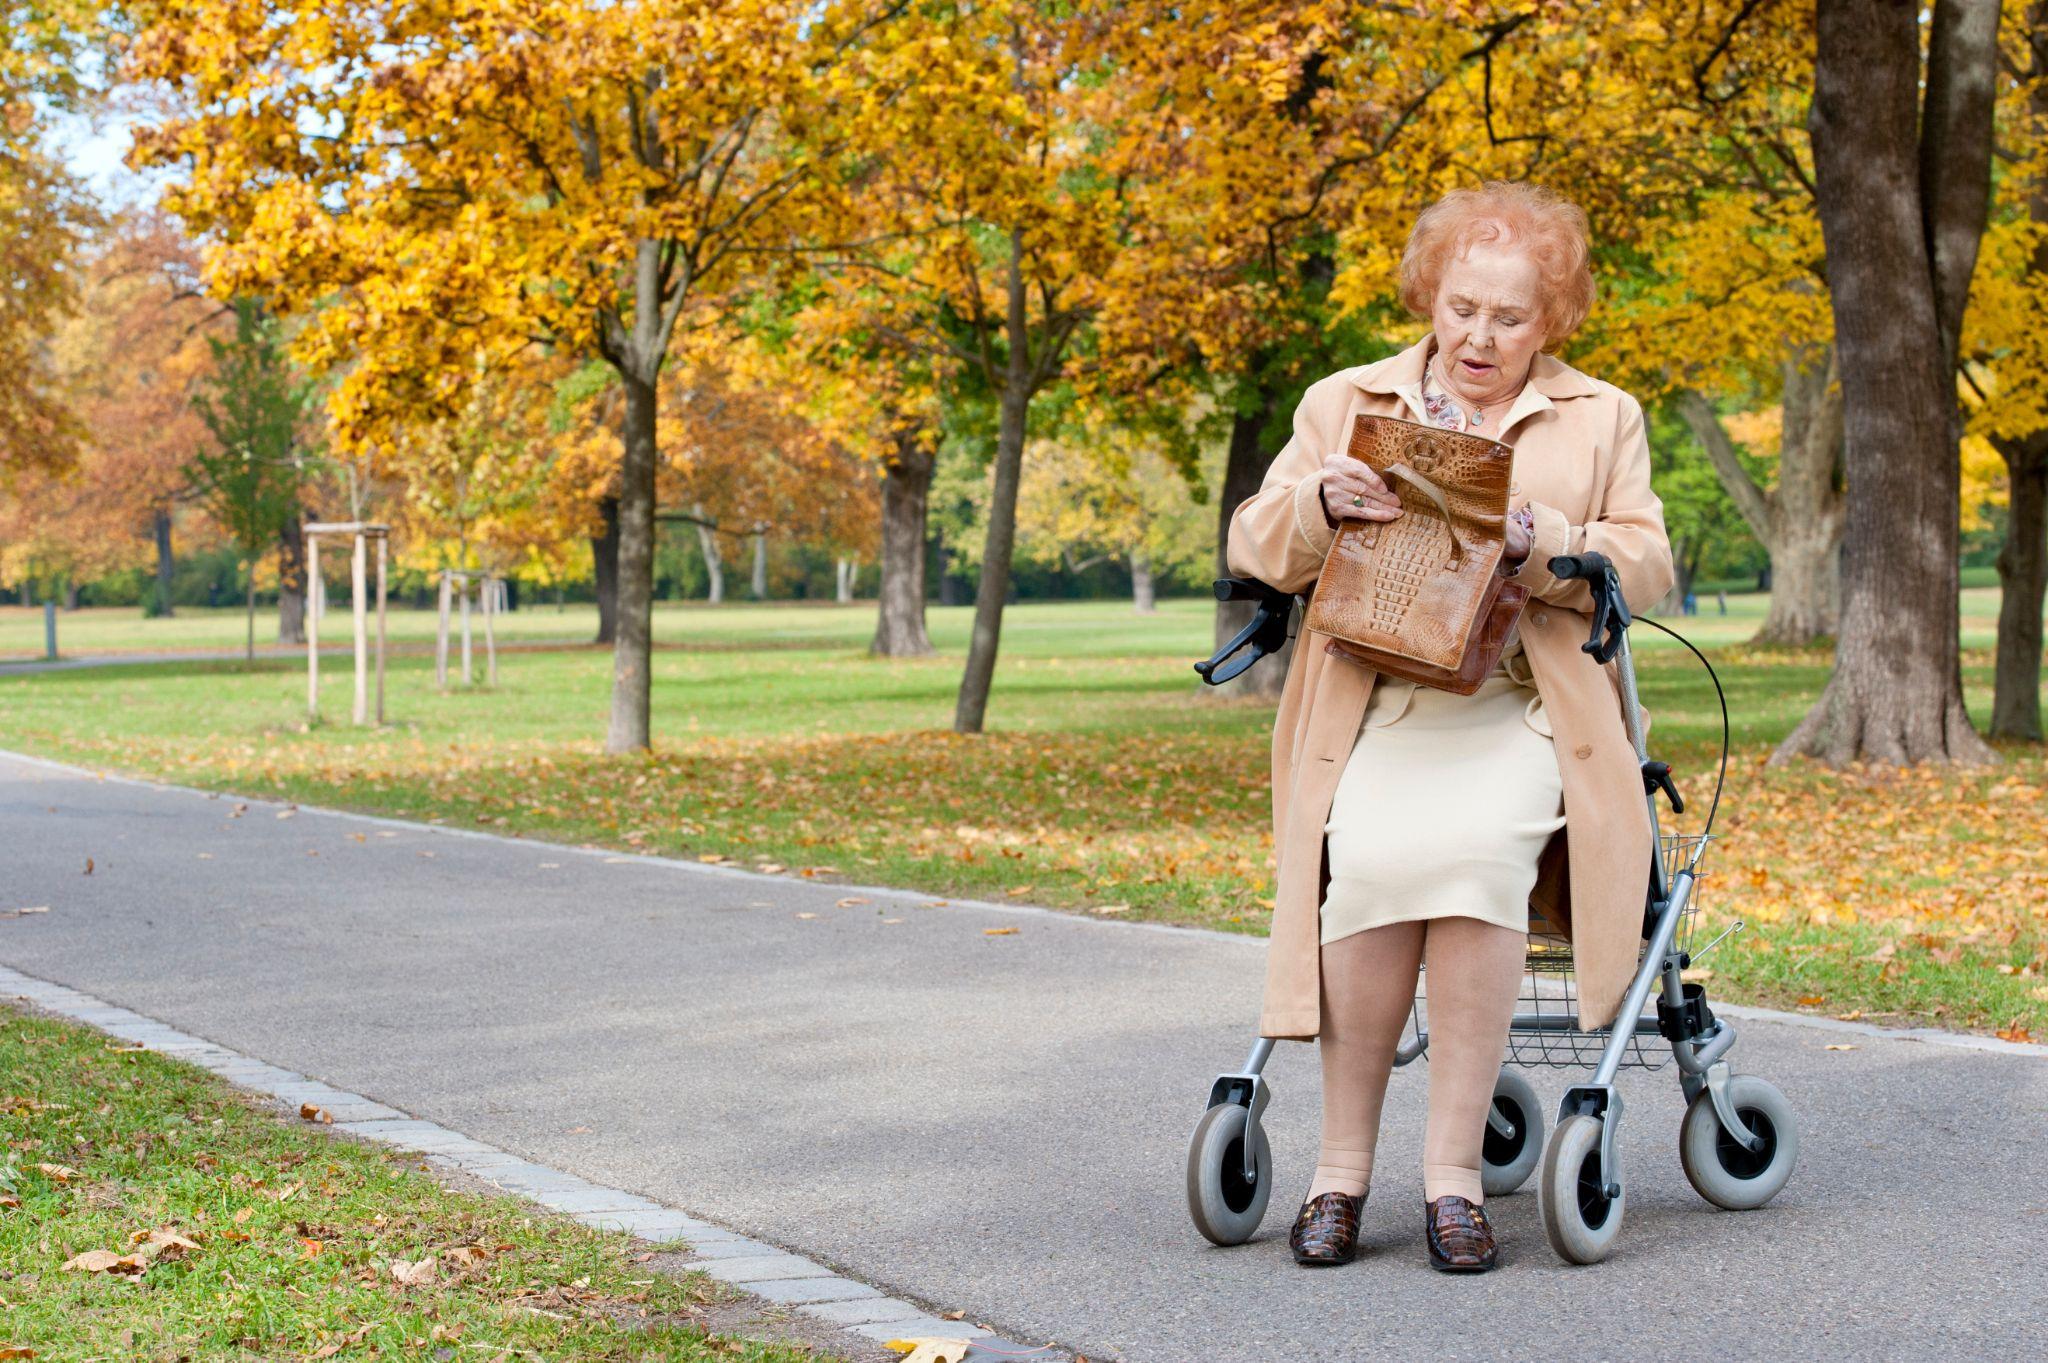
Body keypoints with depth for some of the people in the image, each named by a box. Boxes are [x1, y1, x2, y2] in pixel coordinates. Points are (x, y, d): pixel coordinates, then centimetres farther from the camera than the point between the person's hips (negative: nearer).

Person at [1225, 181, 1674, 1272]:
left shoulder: (1602, 419, 15)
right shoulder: (1343, 404, 16)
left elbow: (1647, 569, 6)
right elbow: (1252, 550, 11)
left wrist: (1535, 539, -12)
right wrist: (1319, 504, -11)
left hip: (1519, 711, 0)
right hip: (1372, 706, 1)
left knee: (1471, 846, -33)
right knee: (1374, 858, -31)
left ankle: (1453, 1167, -23)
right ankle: (1343, 1162, -16)